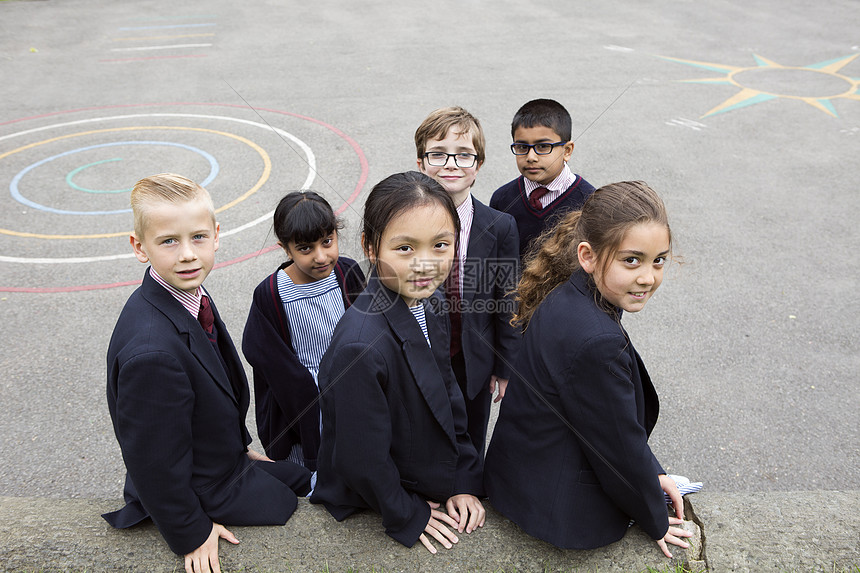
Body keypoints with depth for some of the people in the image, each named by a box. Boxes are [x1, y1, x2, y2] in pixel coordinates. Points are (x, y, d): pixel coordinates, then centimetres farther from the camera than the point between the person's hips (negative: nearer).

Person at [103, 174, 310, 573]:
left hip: (224, 460, 8)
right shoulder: (151, 351, -38)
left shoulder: (192, 295, -8)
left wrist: (239, 446, 15)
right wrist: (191, 533, -15)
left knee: (306, 479, 20)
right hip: (204, 492, -8)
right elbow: (154, 459, -27)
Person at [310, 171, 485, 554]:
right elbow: (362, 458, -26)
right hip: (369, 505, -7)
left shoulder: (423, 307, -10)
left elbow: (448, 397, 1)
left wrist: (465, 481, 1)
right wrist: (406, 516, -11)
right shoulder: (361, 346, -38)